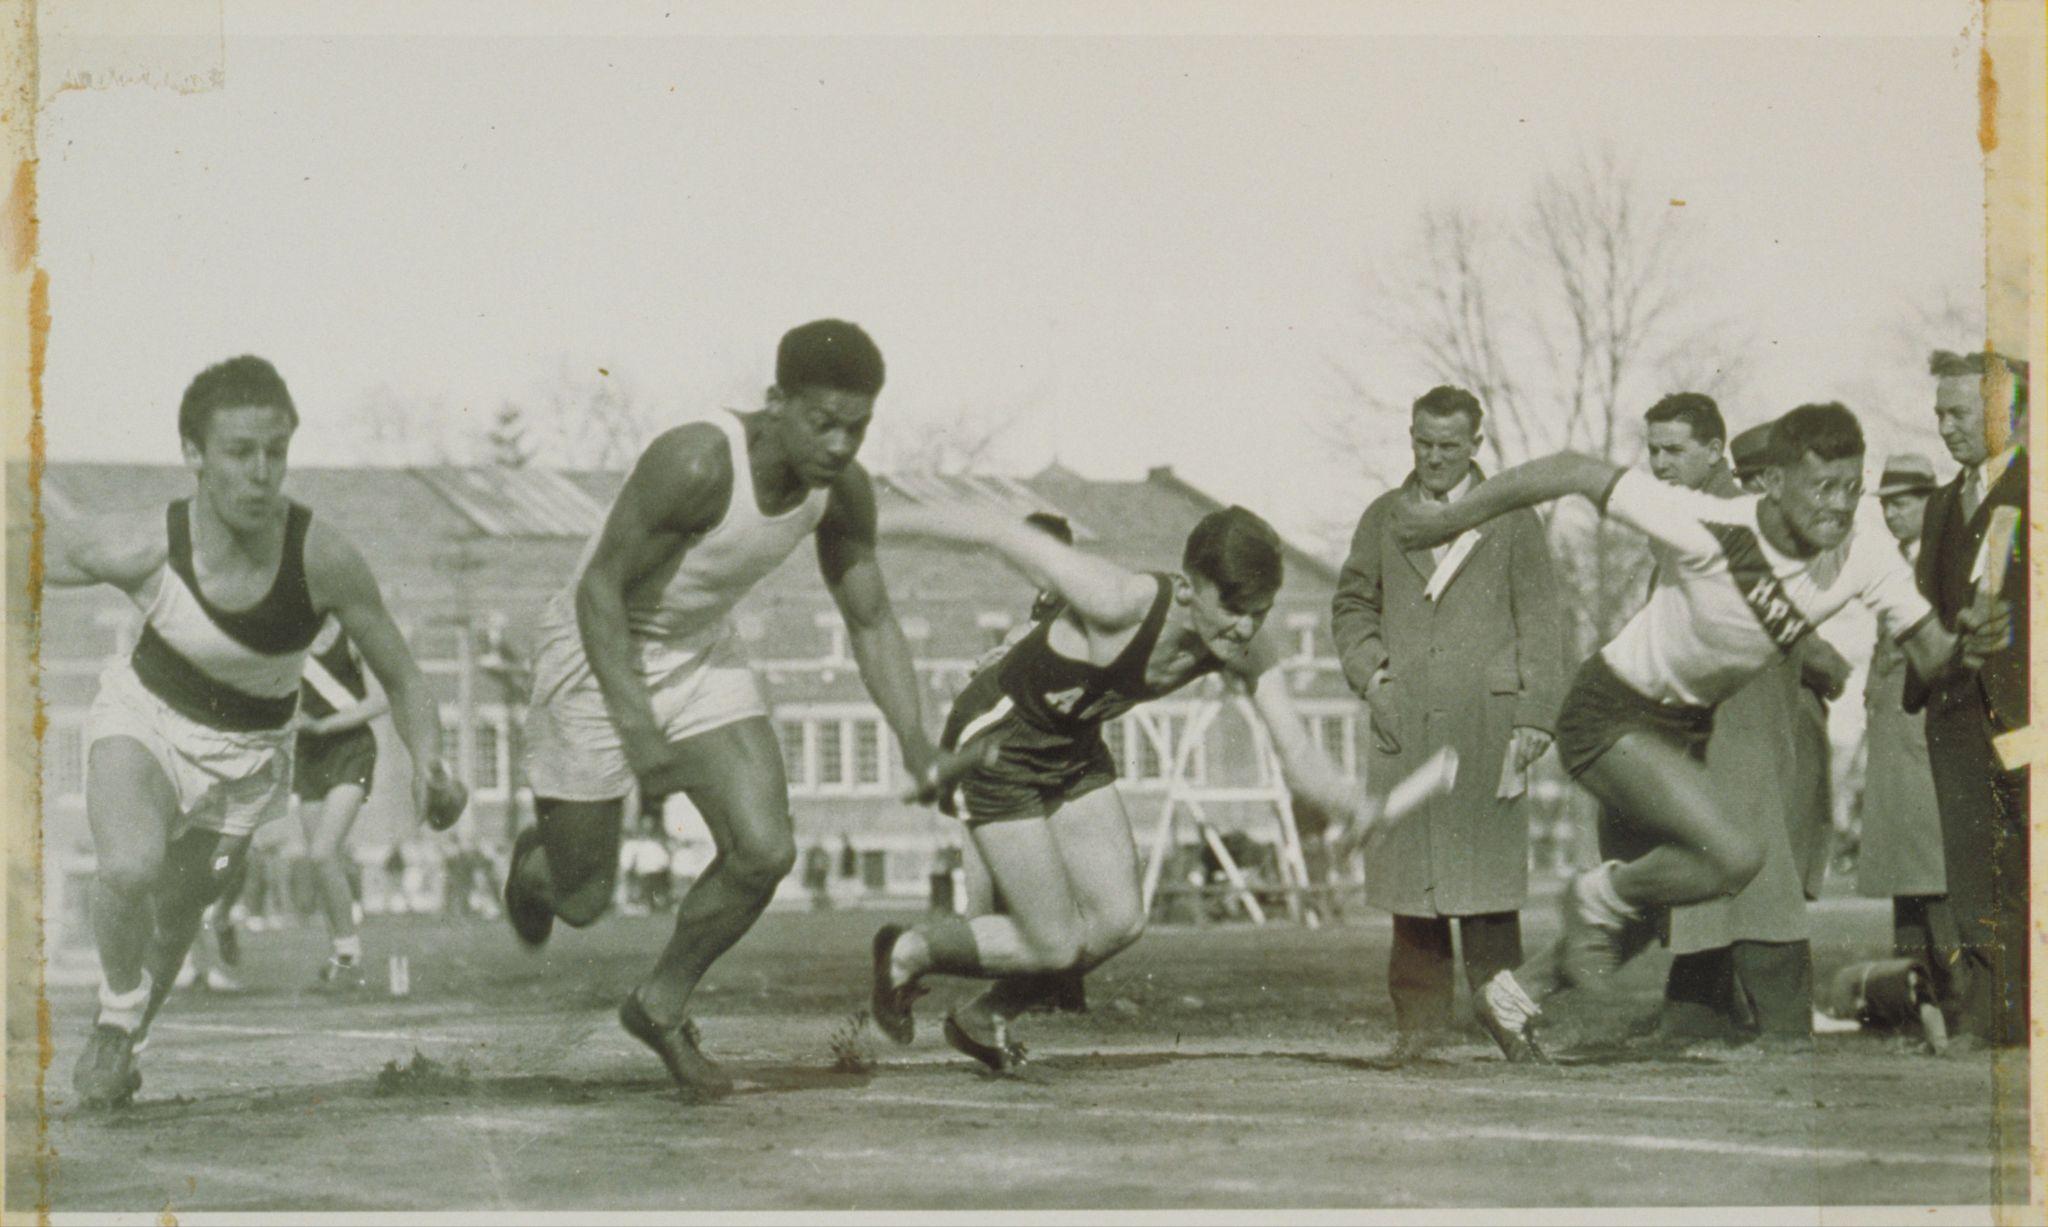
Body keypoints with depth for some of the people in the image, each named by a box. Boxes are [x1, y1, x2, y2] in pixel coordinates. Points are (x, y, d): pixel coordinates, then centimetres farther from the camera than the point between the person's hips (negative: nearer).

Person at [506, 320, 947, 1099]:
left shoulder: (842, 489, -13)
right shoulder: (695, 464, -34)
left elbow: (870, 619, 0)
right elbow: (601, 587, -28)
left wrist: (915, 743, -12)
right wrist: (637, 730, -35)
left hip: (702, 655, 5)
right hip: (598, 655, -5)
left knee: (765, 852, -12)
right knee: (582, 901, 4)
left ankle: (661, 1006, 13)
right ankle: (537, 861, 44)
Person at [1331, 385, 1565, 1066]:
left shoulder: (1511, 518, 7)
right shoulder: (1384, 517, 15)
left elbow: (1539, 621, 4)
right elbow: (1351, 603, 21)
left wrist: (1534, 716, -4)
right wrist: (1368, 672, 3)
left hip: (1485, 720, -2)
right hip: (1403, 722, 3)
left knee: (1485, 859, -6)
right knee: (1409, 867, 0)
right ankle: (1420, 1015, 6)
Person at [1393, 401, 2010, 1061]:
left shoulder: (1862, 554, -17)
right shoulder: (1708, 530, -31)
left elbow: (1929, 655, -10)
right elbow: (1580, 472, -24)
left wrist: (1966, 648, -35)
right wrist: (1453, 516, -15)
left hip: (1688, 727, 7)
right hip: (1612, 717, -7)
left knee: (1650, 900, 15)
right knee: (1734, 858, -25)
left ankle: (1517, 996, 37)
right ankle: (1602, 899, 3)